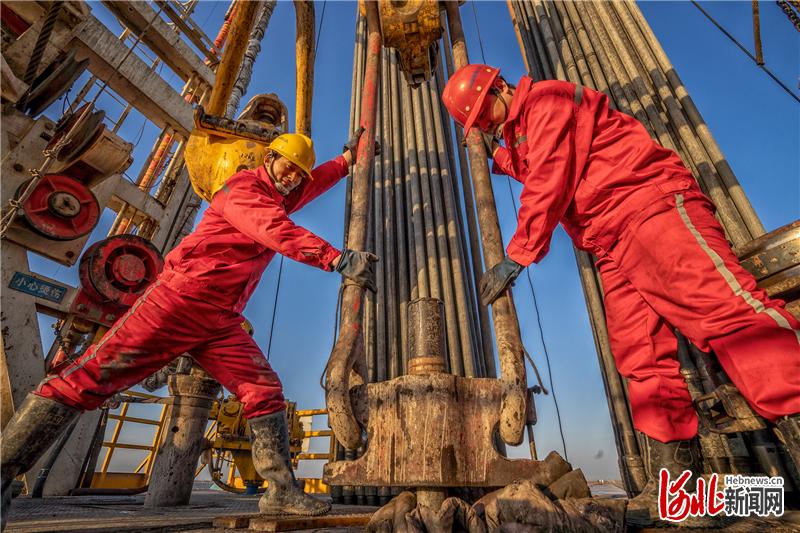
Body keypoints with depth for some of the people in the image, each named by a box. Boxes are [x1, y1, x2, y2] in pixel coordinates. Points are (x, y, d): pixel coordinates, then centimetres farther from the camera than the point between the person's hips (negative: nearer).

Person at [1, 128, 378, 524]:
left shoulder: (282, 197, 18)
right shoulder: (243, 187, -8)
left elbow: (317, 181, 39)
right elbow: (277, 232, -27)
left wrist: (348, 157, 39)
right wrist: (340, 259, -32)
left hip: (222, 321, 7)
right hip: (180, 299, -7)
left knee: (265, 391, -3)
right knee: (91, 377, -6)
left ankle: (281, 491, 0)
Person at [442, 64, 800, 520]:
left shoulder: (546, 99, 1)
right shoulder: (519, 138, 29)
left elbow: (549, 184, -12)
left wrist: (515, 258, -13)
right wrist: (499, 154, 33)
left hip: (648, 200, -8)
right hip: (612, 247, 8)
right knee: (639, 354, -3)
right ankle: (672, 471, -3)